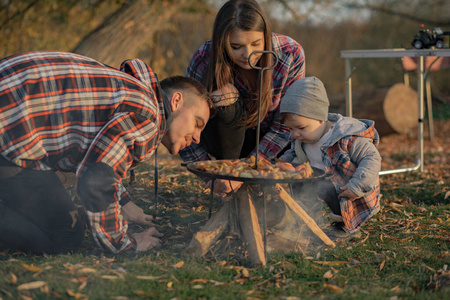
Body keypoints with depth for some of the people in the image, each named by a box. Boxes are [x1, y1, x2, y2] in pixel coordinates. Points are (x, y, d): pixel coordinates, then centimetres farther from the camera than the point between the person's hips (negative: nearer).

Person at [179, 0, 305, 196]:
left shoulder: (291, 54, -25)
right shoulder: (205, 60, -26)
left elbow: (285, 126, -19)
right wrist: (210, 177, -27)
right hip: (229, 139, -1)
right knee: (228, 107, -34)